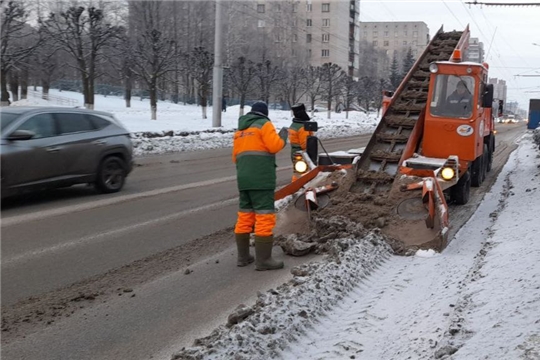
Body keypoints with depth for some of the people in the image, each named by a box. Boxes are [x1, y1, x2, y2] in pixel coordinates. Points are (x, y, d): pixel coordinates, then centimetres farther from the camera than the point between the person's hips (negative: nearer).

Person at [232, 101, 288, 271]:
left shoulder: (240, 130, 23)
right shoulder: (264, 124, 0)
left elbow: (235, 156, 22)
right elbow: (274, 146, -10)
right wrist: (283, 136, 7)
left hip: (243, 179, 8)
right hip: (261, 178, -8)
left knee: (245, 216, 13)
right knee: (264, 216, -7)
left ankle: (243, 256, 16)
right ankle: (263, 260, -9)